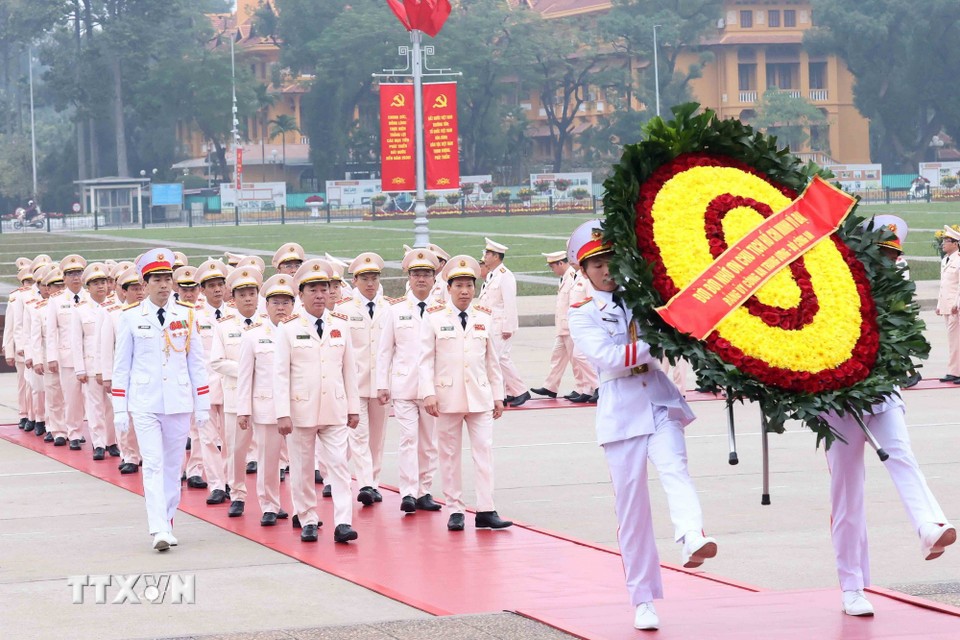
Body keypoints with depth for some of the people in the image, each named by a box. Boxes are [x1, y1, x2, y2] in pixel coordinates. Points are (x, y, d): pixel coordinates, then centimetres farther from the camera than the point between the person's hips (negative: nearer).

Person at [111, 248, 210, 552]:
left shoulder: (186, 315, 4)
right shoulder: (131, 317, 0)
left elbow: (197, 362, 8)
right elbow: (121, 365, 3)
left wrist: (202, 405, 6)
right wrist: (120, 410, 0)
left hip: (179, 402, 2)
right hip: (145, 404, -2)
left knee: (173, 465, 8)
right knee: (153, 465, -10)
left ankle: (168, 524, 20)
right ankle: (159, 530, -16)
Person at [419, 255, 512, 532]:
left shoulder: (485, 318, 8)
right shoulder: (434, 317, -1)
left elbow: (493, 361, 11)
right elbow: (426, 359, -2)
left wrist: (498, 395, 10)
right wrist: (428, 393, -11)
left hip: (480, 396, 2)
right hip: (447, 396, -2)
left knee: (484, 452, -4)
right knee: (449, 454, 3)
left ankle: (486, 511, -3)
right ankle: (455, 510, 10)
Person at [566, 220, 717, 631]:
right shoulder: (583, 315, 5)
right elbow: (609, 359, -11)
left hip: (661, 404, 1)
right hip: (622, 412, -1)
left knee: (674, 468, -27)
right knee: (632, 506, 1)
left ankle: (691, 539, -52)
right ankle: (643, 600, 8)